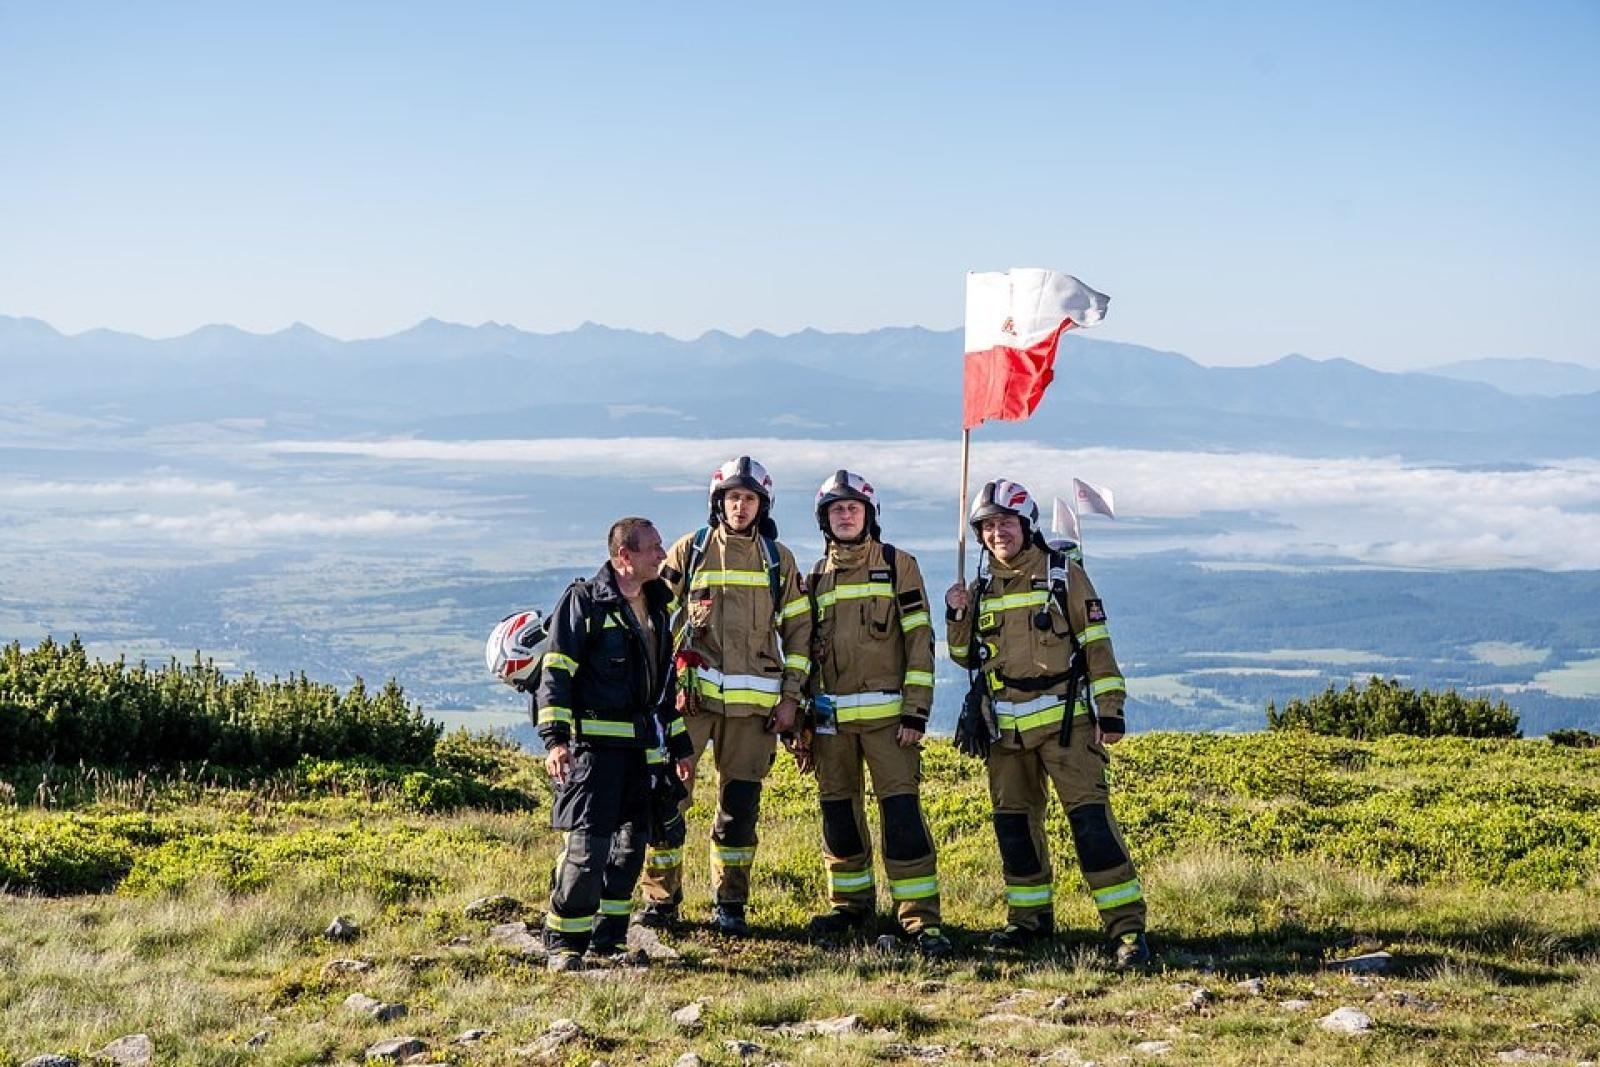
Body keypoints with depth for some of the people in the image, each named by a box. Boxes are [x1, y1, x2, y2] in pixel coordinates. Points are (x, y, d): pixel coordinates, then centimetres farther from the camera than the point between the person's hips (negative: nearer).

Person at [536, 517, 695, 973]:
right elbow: (556, 673, -10)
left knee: (631, 844, 8)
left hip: (643, 747, 7)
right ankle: (564, 944, -1)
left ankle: (607, 939, 18)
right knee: (587, 845, -11)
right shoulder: (584, 601, -5)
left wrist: (680, 745, 26)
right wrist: (554, 738, -20)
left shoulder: (656, 606, 17)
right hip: (596, 744, -7)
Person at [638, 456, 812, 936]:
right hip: (690, 694, -1)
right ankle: (660, 899, 6)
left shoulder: (778, 559, 9)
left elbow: (799, 629, 12)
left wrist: (790, 695, 4)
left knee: (740, 805, 5)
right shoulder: (688, 551, 5)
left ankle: (730, 905, 15)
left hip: (754, 699, 1)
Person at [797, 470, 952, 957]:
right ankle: (852, 904, 23)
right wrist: (801, 725, 14)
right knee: (838, 811, 8)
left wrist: (916, 712, -10)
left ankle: (922, 917, -9)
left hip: (886, 712, -4)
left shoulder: (897, 565, 2)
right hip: (830, 717, 5)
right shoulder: (817, 576, 14)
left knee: (901, 809, -11)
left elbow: (920, 642, -2)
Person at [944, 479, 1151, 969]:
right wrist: (957, 617, 1)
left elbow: (1096, 645, -1)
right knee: (1014, 822, 10)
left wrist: (1110, 711, -7)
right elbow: (967, 657, 20)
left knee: (1090, 815, -13)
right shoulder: (982, 587, 12)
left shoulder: (1063, 575, 0)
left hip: (1063, 719, -5)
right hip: (1004, 728, 5)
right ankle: (1030, 917, 24)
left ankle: (1127, 926, -13)